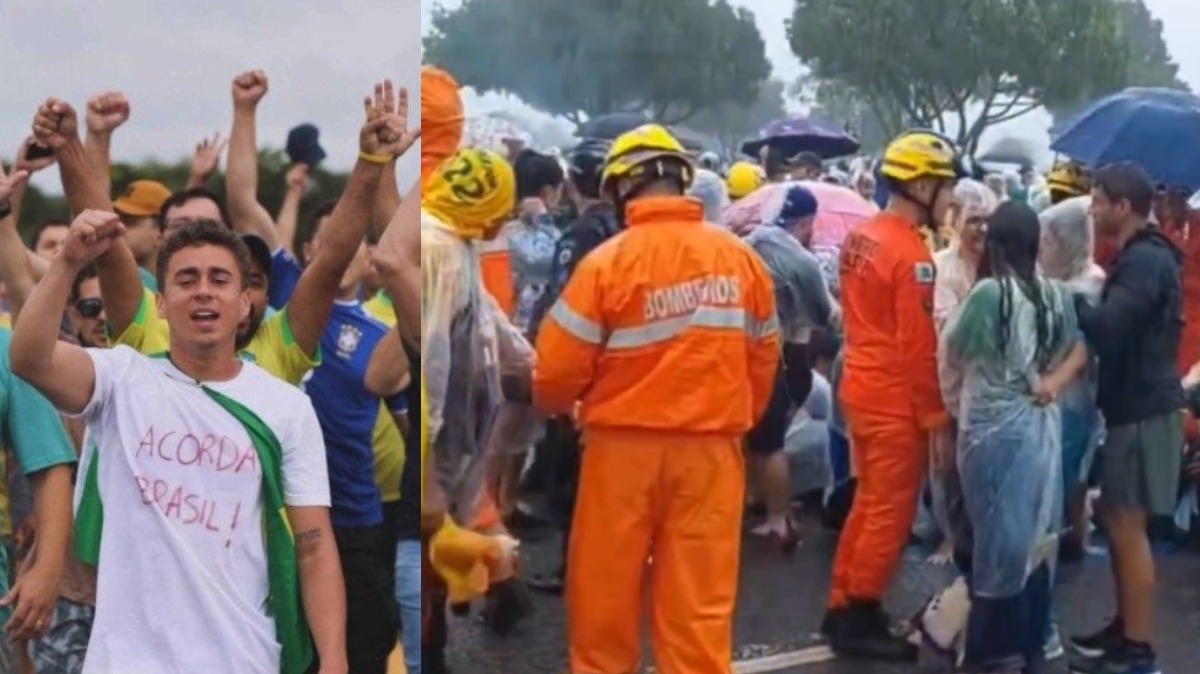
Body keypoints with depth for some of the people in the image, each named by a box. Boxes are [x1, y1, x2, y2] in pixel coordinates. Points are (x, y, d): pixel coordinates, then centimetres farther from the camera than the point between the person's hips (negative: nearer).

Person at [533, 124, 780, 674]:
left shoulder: (607, 261, -11)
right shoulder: (741, 257, -2)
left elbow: (559, 366, -8)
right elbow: (764, 356, 6)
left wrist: (552, 408, 14)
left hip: (624, 447, -2)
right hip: (711, 449, 3)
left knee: (605, 596, 13)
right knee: (701, 603, 7)